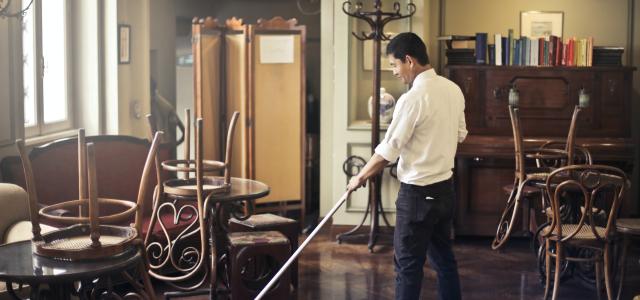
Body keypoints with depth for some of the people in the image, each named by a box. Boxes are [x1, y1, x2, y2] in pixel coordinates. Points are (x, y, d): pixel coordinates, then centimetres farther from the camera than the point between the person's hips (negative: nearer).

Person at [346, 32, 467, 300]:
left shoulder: (413, 99, -21)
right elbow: (460, 134, 17)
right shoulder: (453, 89, 5)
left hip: (418, 192, -8)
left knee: (408, 263, 1)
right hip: (445, 188, 9)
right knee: (443, 256, 17)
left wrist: (361, 177, -2)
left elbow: (388, 150, -16)